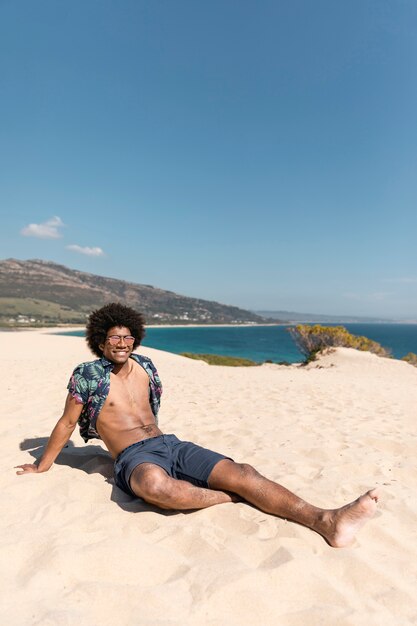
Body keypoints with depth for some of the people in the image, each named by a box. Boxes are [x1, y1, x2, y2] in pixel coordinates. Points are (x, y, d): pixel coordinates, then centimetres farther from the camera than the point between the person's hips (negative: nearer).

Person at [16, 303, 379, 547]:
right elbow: (67, 423, 9)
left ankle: (325, 521, -31)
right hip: (134, 458, -5)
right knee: (155, 484, -44)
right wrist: (42, 466, 18)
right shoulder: (87, 375, -2)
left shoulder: (144, 367, 13)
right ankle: (228, 498, -21)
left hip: (171, 445, 5)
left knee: (242, 472, -19)